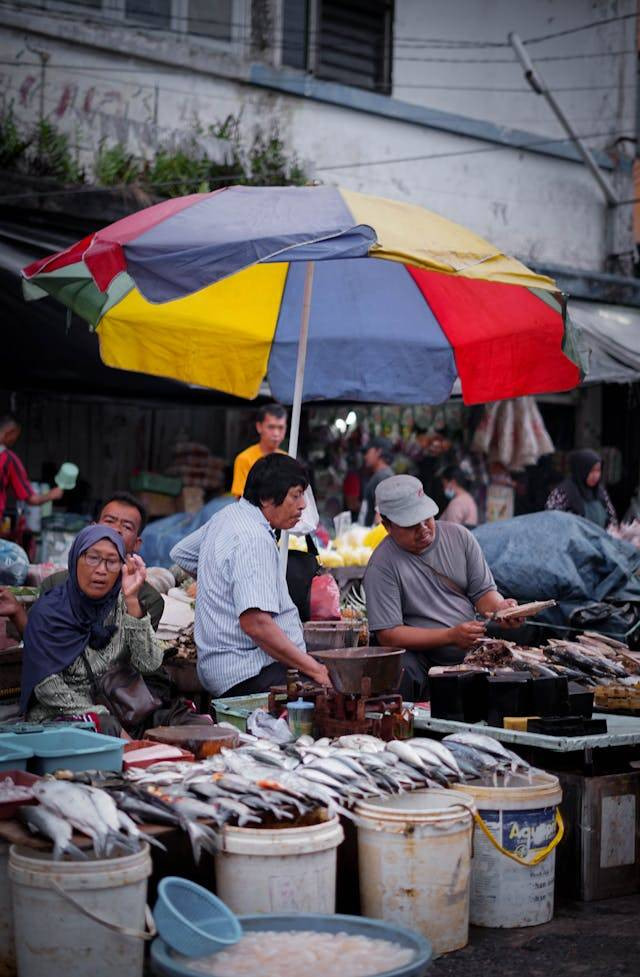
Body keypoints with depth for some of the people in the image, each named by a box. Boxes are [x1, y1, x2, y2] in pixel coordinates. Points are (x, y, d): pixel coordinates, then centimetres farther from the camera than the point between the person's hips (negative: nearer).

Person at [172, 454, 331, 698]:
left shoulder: (228, 516, 16)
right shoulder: (254, 540, -16)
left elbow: (181, 554, 34)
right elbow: (255, 623, -25)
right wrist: (313, 669, -22)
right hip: (250, 673, -11)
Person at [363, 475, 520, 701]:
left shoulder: (458, 536, 7)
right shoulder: (381, 566, -9)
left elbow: (484, 591, 11)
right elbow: (388, 635, -14)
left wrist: (501, 607, -14)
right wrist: (451, 636, -21)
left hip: (474, 653, 5)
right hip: (424, 662, -4)